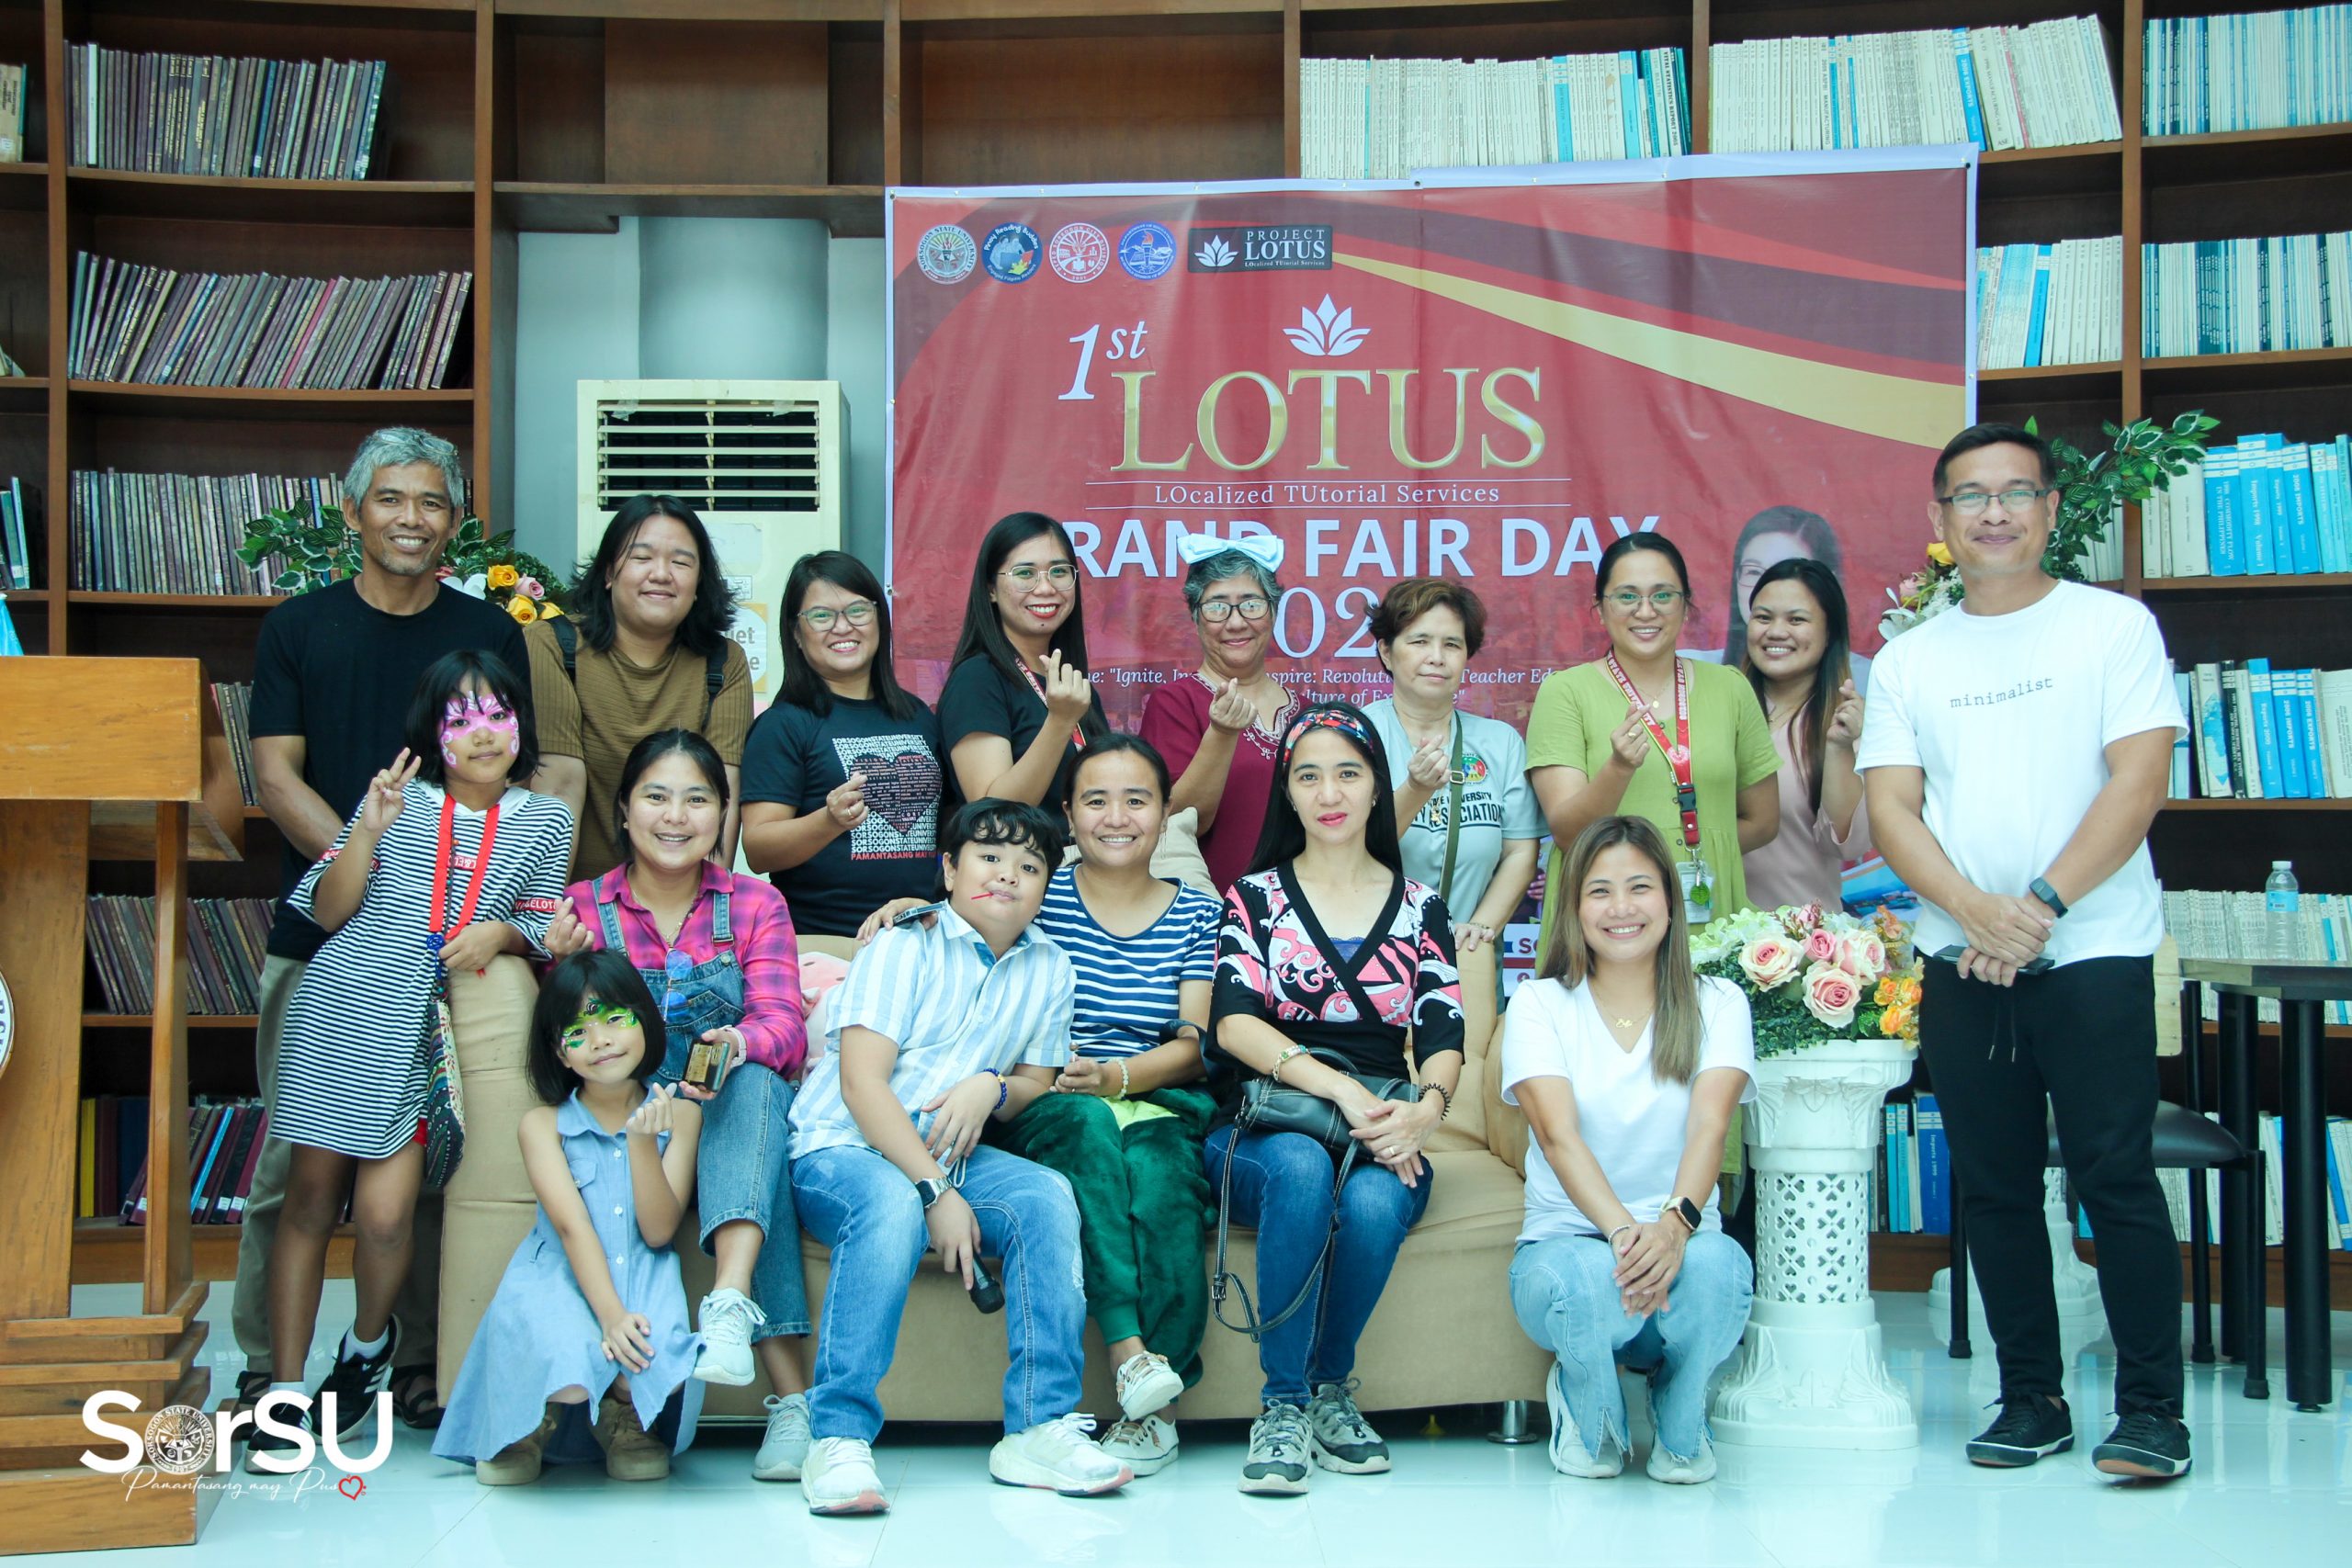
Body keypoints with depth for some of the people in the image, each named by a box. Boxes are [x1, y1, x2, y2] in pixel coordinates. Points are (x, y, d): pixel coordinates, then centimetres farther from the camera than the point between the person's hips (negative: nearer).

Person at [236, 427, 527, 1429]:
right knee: (293, 1160, 0)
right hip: (318, 933, -1)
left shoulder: (490, 635, 9)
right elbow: (278, 778, 0)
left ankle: (424, 1363, 14)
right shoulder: (296, 629, 7)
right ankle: (264, 1368, 11)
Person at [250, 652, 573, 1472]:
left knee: (384, 1212, -10)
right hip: (342, 1013, 0)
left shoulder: (544, 820, 10)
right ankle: (284, 1390, 13)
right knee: (309, 1197, 3)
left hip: (431, 1035, 0)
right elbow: (330, 912, 3)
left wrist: (504, 931, -9)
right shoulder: (398, 799, 6)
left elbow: (546, 928, 12)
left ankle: (369, 1342, 21)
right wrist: (368, 832, -10)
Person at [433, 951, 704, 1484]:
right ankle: (532, 1424, 7)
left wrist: (643, 1142, -19)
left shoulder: (679, 1114, 1)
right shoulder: (544, 1124, -2)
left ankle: (625, 1418, 8)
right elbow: (572, 1227, -14)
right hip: (562, 1279, -1)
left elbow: (659, 1231, -6)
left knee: (661, 1369, -31)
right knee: (564, 1366, -34)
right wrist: (610, 1316, -28)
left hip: (644, 1278, 1)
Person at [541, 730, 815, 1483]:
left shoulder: (755, 905, 9)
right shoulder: (585, 908, 9)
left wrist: (737, 1045, -30)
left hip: (742, 1105, 1)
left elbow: (783, 1026, -6)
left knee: (754, 1084, -35)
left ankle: (730, 1305, -54)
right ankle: (789, 1389, -43)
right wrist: (562, 967, -16)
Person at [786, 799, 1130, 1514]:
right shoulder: (904, 947, -8)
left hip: (951, 1156, 5)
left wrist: (992, 1088, -12)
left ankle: (1040, 1428, -20)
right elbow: (862, 1082, -16)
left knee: (1047, 1197, -21)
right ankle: (838, 1439, -34)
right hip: (841, 1147, -5)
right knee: (892, 1208, -37)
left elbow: (1037, 1082, 14)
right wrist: (936, 1193, -24)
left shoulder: (1048, 970, 10)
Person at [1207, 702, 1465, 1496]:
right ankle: (1283, 1402, -24)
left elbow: (1444, 1039, 3)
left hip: (1382, 1136, 1)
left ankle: (1332, 1387, -7)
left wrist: (1424, 1108, -21)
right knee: (1302, 1166, -36)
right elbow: (1234, 1023, -7)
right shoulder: (1255, 898, 9)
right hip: (1263, 1125, -1)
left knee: (1374, 1204, -34)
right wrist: (1341, 1091, -23)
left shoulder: (1420, 908, 15)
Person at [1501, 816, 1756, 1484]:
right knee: (1576, 1280, -37)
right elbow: (1558, 1133, -13)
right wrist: (1622, 1230, -32)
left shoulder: (1717, 1004, 6)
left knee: (1716, 1267, -36)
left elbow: (1710, 1125, -12)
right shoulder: (1539, 1004, 3)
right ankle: (1587, 1406, 2)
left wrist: (1675, 1222, -34)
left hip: (1681, 1237, 1)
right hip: (1568, 1236, 0)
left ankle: (1681, 1423, 0)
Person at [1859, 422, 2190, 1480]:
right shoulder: (1906, 660, 11)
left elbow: (2139, 780, -7)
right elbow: (1890, 808, 3)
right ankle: (2031, 1398, 17)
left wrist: (2042, 905, -15)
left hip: (2094, 951, -3)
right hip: (1959, 959, 4)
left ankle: (2150, 1407, 2)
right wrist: (1975, 910, -14)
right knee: (1995, 1186, 7)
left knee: (2115, 1177, -6)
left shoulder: (2113, 627, 2)